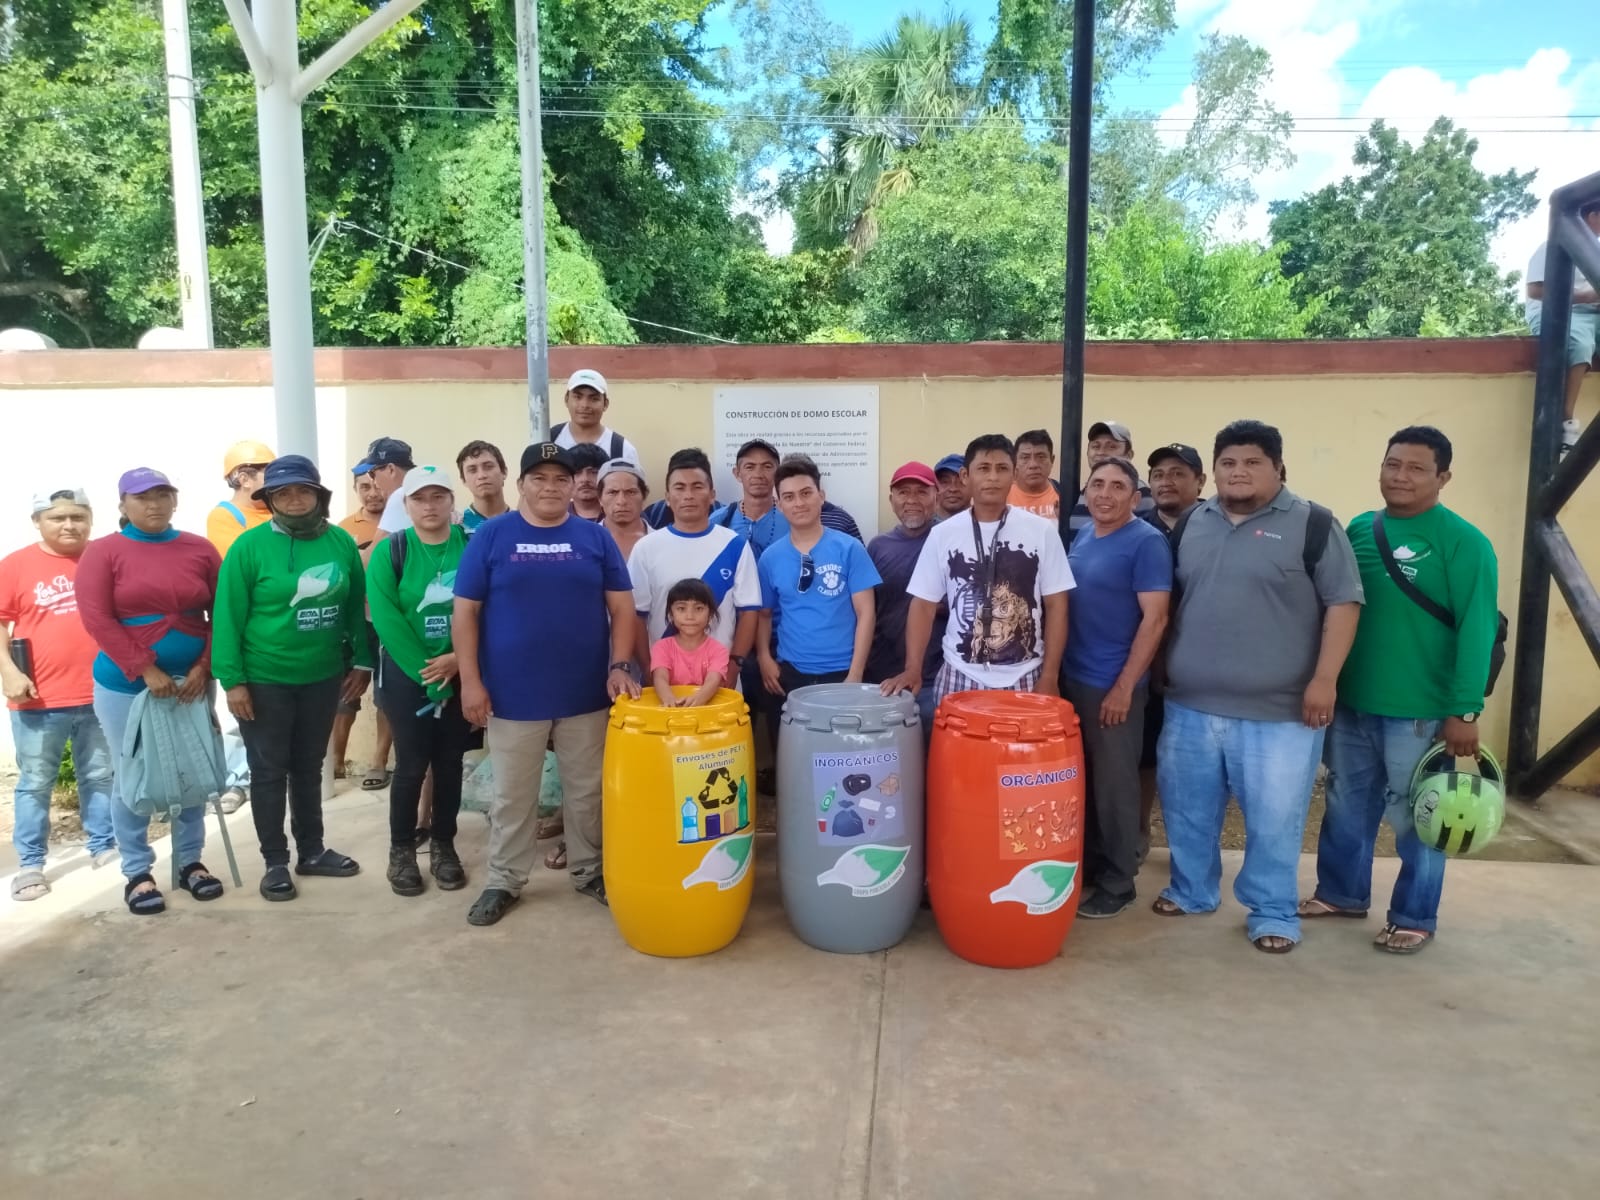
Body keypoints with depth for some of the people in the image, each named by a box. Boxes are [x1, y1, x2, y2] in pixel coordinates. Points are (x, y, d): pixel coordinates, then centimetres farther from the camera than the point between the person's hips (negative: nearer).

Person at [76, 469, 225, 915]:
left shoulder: (200, 549, 3)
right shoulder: (102, 552, -3)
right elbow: (97, 619, -11)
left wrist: (204, 668, -8)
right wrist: (146, 670, -17)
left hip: (191, 680, 2)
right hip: (125, 684, -2)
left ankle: (190, 862, 24)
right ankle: (137, 873, 18)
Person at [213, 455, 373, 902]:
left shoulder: (342, 543, -2)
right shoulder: (250, 546, -12)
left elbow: (357, 606, 5)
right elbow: (228, 617, -11)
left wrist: (362, 661, 4)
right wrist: (232, 679, -13)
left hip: (323, 678, 3)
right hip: (265, 681, -3)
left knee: (309, 767, 17)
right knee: (270, 771, 8)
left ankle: (312, 850, 31)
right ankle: (275, 861, 21)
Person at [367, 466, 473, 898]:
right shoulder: (389, 551, -6)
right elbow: (386, 618, -13)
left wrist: (458, 657, -18)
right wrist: (426, 673, -17)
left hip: (460, 673, 2)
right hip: (406, 673, -1)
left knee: (450, 762, 9)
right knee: (411, 764, 2)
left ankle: (443, 846, 24)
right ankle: (401, 850, 18)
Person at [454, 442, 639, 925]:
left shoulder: (595, 537, 3)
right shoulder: (491, 536, -1)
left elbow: (622, 608, 3)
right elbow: (465, 612, -1)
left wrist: (620, 666, -8)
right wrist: (470, 680, -7)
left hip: (586, 693, 2)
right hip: (513, 693, -1)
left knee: (587, 790, 13)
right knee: (512, 796, 11)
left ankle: (590, 871, 30)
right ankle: (504, 881, 26)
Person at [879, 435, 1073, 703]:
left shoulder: (1042, 531, 0)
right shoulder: (942, 534, 2)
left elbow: (1056, 605, 2)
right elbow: (924, 605, 4)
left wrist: (1049, 677, -4)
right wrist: (912, 669, -7)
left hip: (1024, 680, 0)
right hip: (959, 678, 1)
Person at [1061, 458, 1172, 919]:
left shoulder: (1146, 542, -12)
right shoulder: (1081, 536, 9)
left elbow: (1155, 618, -16)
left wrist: (1125, 686, -18)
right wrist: (1056, 669, 12)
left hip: (1112, 686, -7)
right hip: (1072, 680, 7)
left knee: (1114, 786, 3)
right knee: (1080, 782, 15)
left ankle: (1117, 884, 16)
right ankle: (1086, 865, 29)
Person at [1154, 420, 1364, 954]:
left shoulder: (1312, 525, -5)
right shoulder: (1192, 524, 9)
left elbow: (1343, 602, -7)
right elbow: (1170, 601, 16)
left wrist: (1324, 678, -13)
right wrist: (1165, 668, 12)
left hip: (1278, 710, -4)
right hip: (1191, 704, 5)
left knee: (1274, 819, 3)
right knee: (1187, 808, 15)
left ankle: (1273, 913, 22)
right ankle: (1191, 890, 34)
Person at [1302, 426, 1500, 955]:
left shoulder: (1463, 543, -10)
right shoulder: (1358, 530, 6)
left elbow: (1476, 630, -13)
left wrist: (1464, 711, -17)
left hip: (1419, 712, -5)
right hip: (1350, 703, 5)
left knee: (1415, 818, 7)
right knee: (1347, 806, 17)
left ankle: (1414, 918, 24)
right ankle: (1340, 893, 34)